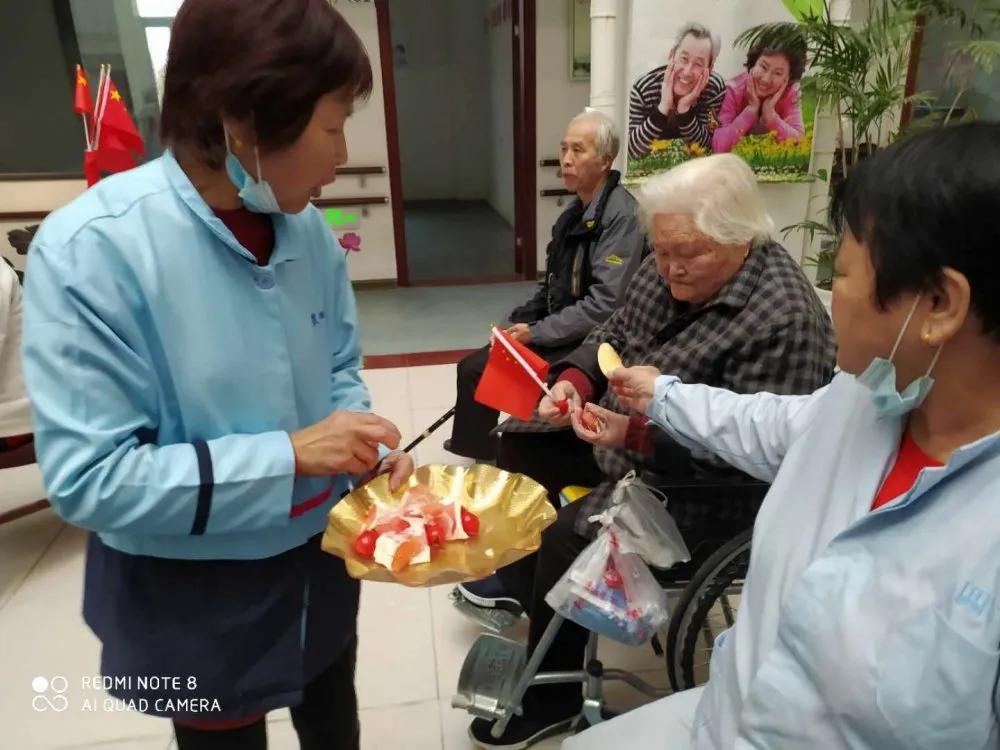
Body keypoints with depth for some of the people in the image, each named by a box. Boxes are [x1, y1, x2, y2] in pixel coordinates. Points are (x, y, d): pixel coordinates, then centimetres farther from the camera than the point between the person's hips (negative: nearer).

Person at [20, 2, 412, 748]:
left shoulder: (308, 229, -8)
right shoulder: (91, 250, -25)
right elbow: (89, 478, -24)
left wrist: (373, 453, -13)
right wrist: (287, 455, -28)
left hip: (321, 562, 5)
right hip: (195, 601, -4)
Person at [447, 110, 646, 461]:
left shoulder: (621, 216, -18)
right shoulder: (573, 213, 12)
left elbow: (605, 306, -24)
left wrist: (535, 333, -18)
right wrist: (515, 325, 3)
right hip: (556, 332, 9)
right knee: (474, 367, 3)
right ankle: (474, 450, 18)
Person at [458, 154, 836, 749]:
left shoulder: (783, 318, -28)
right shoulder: (668, 271, -2)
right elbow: (614, 335, 9)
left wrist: (636, 434, -36)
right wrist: (575, 379, -11)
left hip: (699, 487, -9)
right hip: (619, 432, 10)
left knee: (569, 538, -20)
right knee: (522, 443, 12)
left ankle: (550, 698, 7)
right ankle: (523, 582, 30)